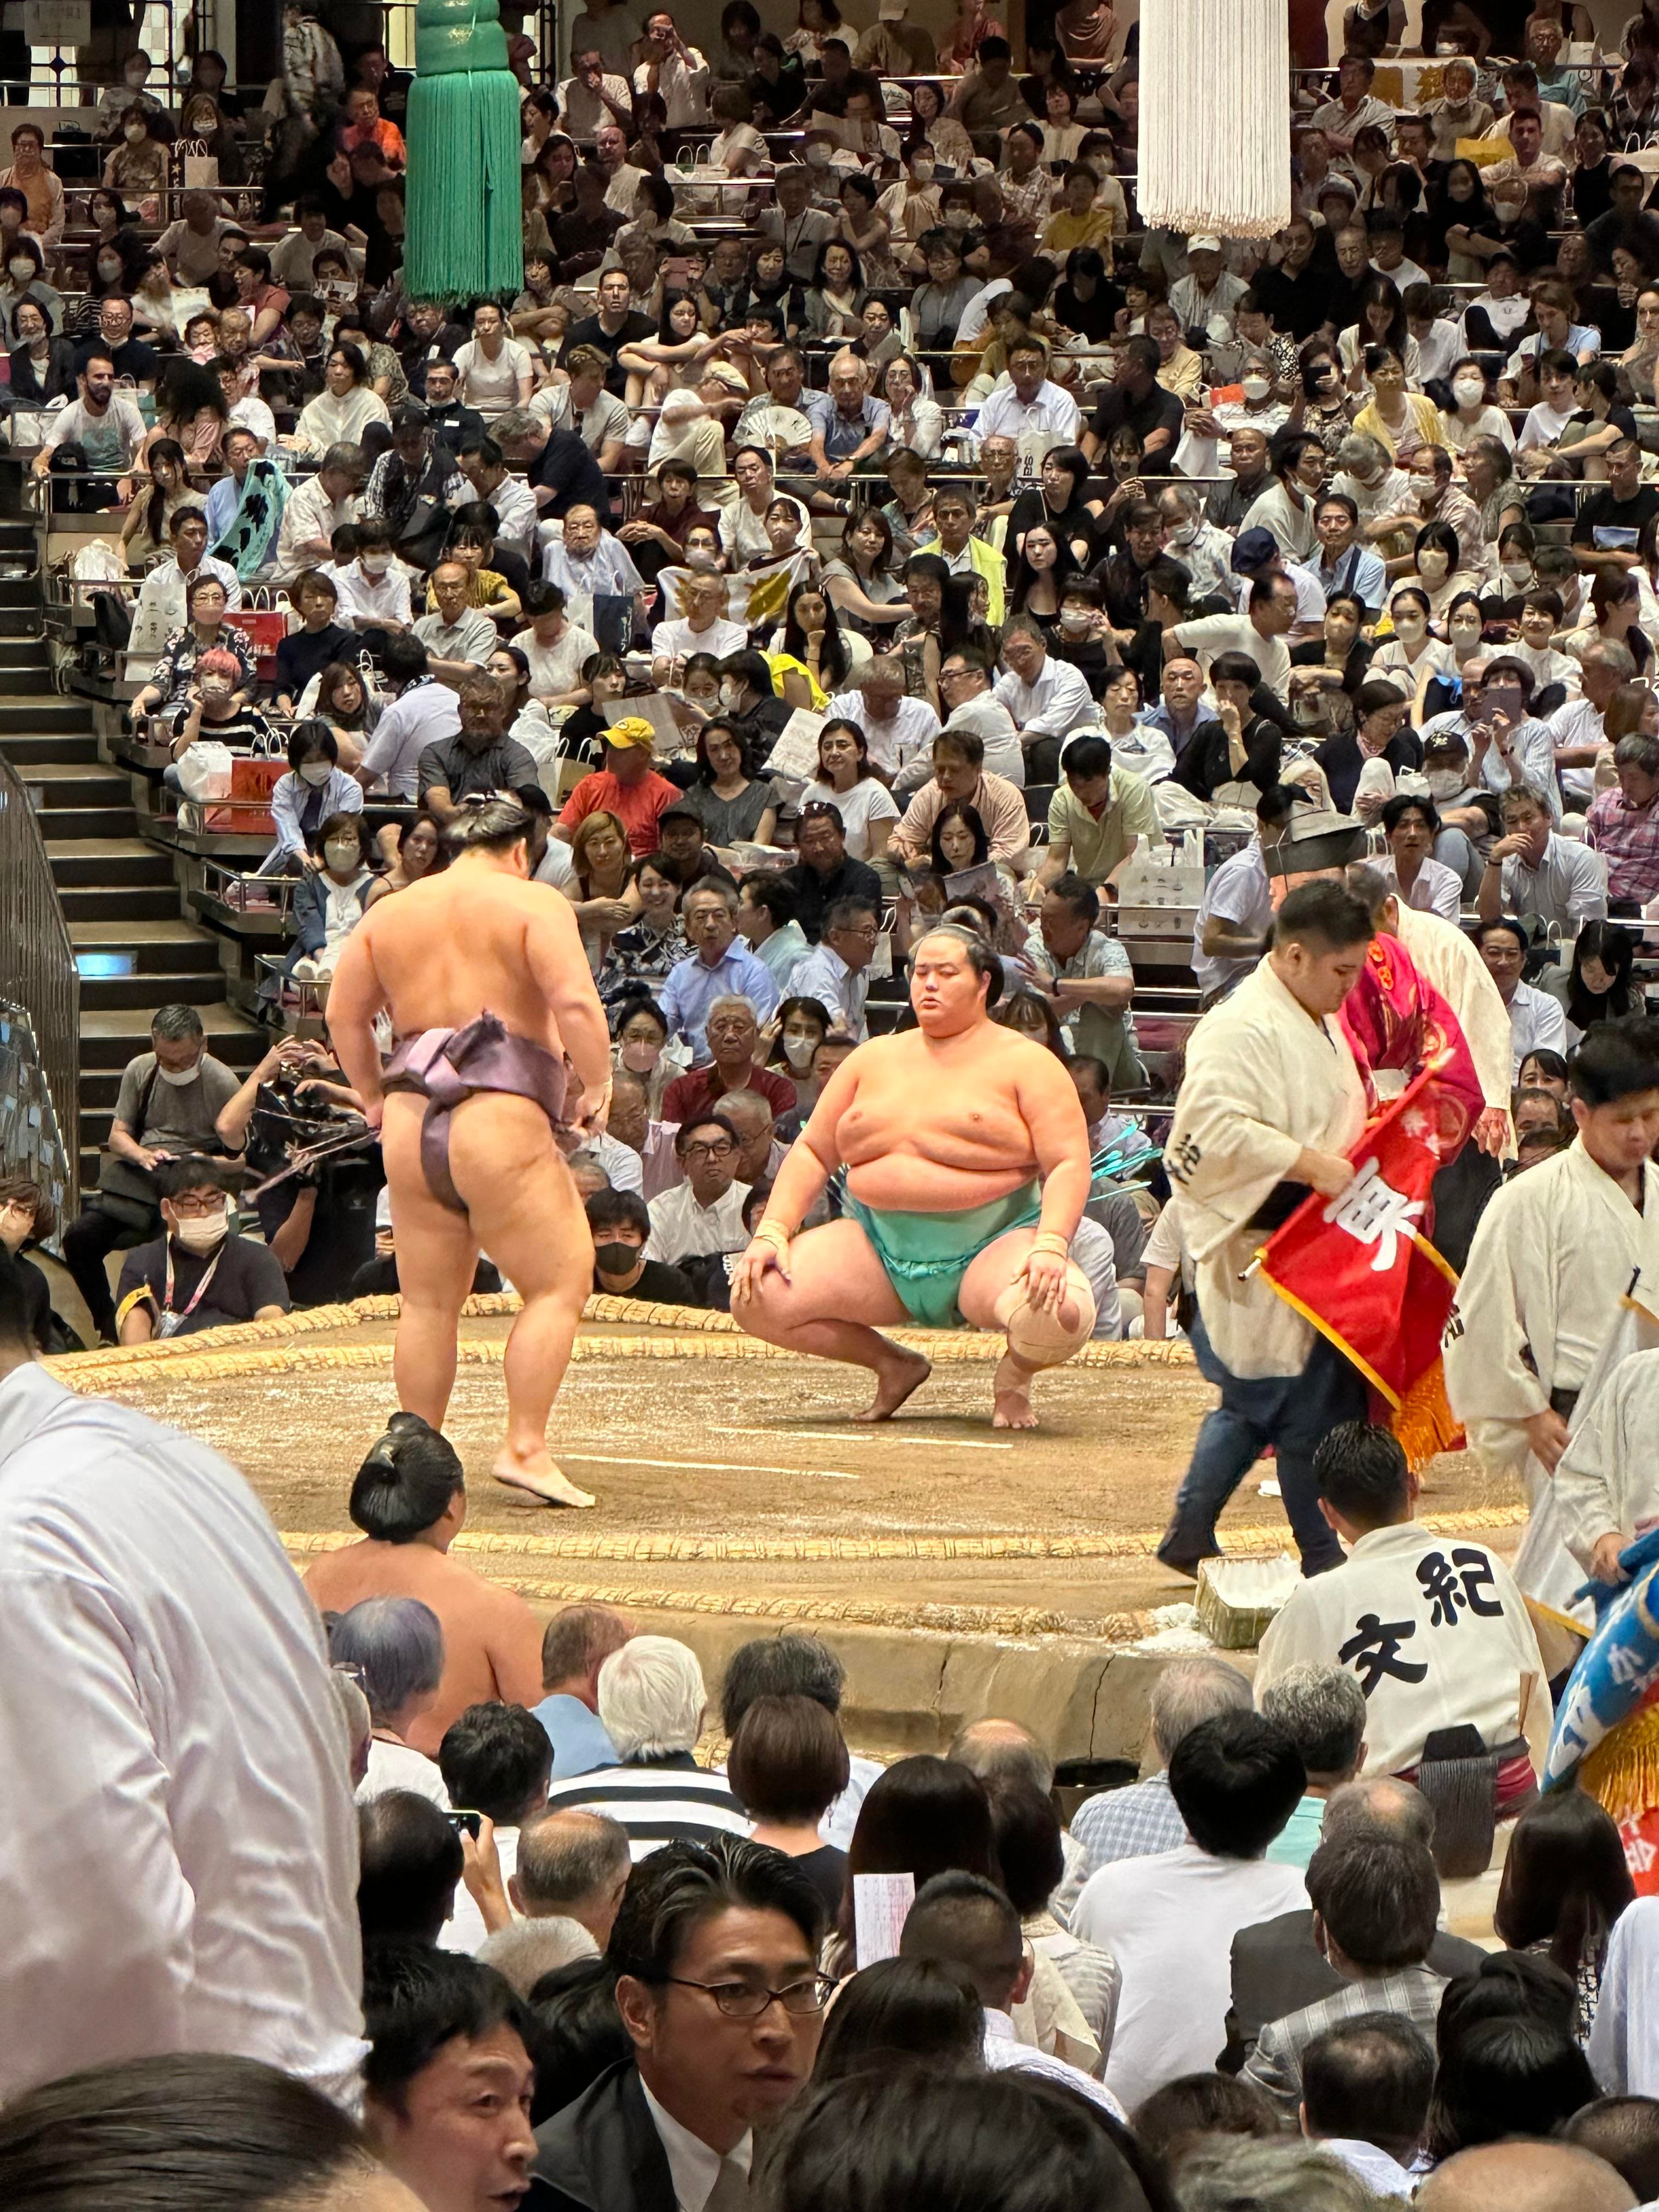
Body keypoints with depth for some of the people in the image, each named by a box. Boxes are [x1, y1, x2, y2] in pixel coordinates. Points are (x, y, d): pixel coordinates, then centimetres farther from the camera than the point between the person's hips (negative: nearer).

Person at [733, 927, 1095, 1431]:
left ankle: (1015, 1375, 4)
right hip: (879, 1249, 4)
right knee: (756, 1298, -16)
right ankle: (893, 1366, 8)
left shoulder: (1025, 1063, 0)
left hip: (990, 1252, -4)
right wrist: (772, 1231, -1)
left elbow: (1069, 1166, -8)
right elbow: (813, 1153, 15)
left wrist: (1050, 1247, -26)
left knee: (1059, 1316, -37)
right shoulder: (875, 1059, 14)